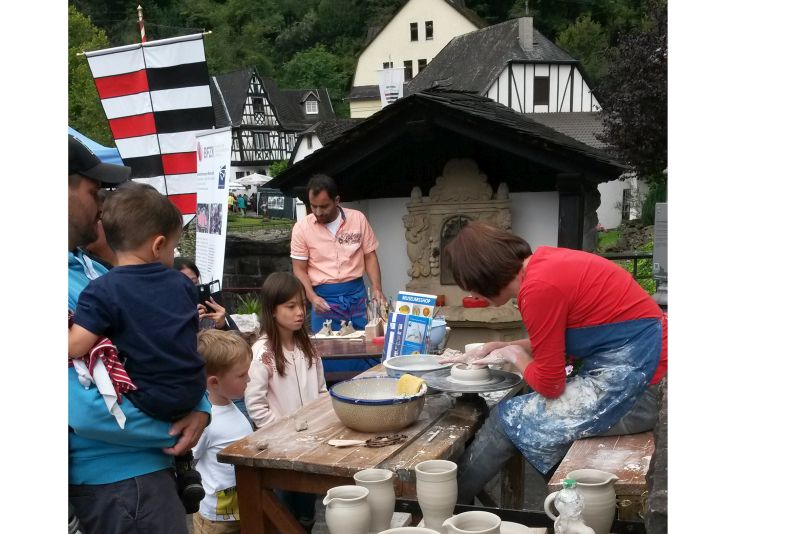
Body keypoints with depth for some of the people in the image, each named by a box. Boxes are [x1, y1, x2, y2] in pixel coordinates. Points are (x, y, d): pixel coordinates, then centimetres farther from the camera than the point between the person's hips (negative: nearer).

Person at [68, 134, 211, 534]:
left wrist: (199, 405, -6)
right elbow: (87, 411, -29)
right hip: (119, 476, -9)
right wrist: (177, 429, -14)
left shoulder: (91, 268, 7)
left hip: (143, 462, 9)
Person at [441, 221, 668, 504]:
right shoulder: (543, 261, 6)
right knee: (520, 407, 13)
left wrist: (514, 355, 4)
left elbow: (549, 384, -13)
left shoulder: (539, 288, -21)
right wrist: (502, 346, 14)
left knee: (508, 419, -1)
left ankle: (453, 501, 15)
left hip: (630, 387, -9)